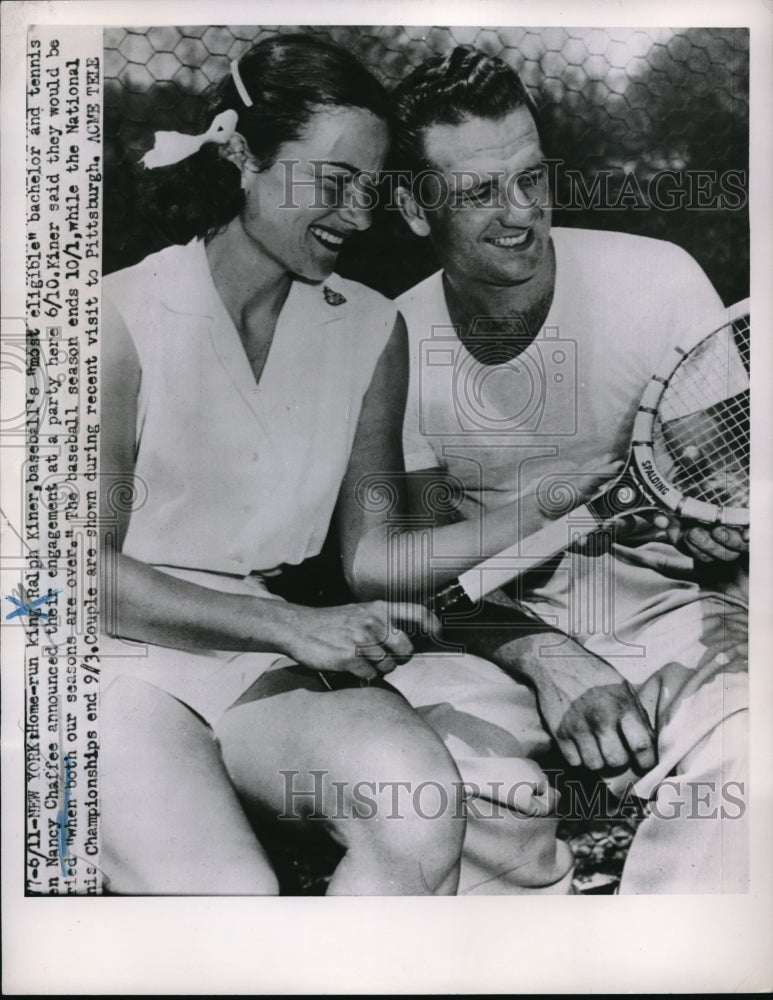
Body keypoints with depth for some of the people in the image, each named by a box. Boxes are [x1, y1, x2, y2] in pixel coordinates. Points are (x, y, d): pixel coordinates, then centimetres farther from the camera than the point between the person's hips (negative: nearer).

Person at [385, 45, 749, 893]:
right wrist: (543, 659, -19)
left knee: (736, 764, -31)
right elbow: (430, 561, -1)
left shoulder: (658, 280, -9)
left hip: (669, 613, 0)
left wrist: (727, 537, -24)